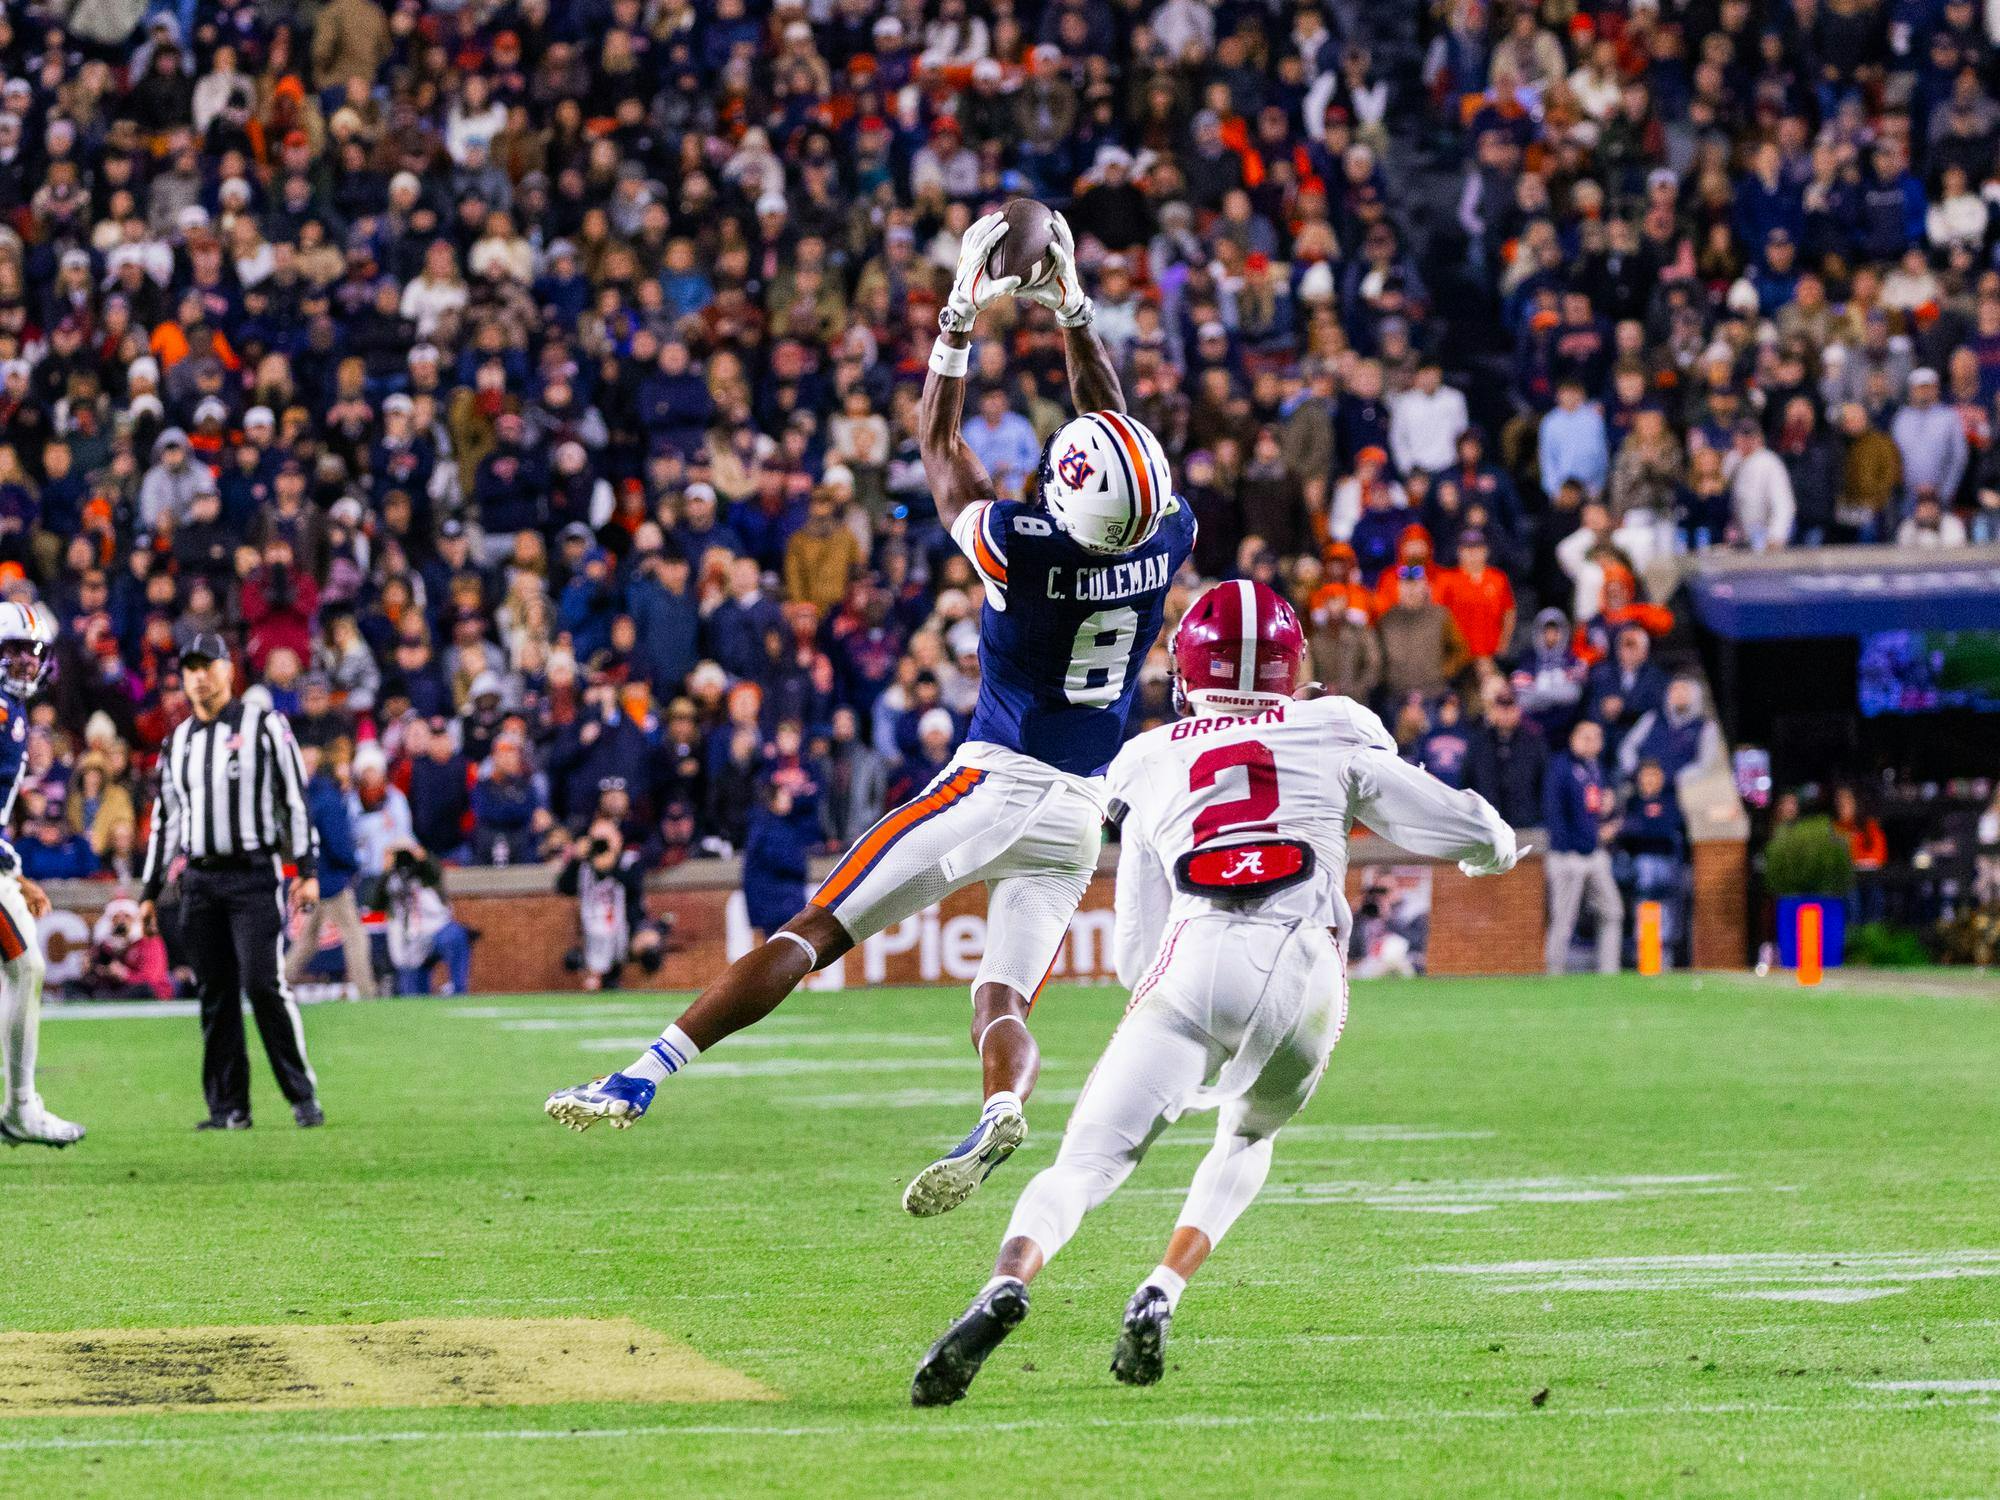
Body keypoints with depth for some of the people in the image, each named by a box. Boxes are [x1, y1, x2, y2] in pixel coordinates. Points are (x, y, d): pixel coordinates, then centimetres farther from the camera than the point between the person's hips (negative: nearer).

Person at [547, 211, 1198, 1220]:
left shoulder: (1021, 549, -15)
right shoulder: (1170, 541, -4)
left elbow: (939, 448, 2)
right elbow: (1119, 433, 15)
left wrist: (959, 319, 10)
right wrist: (1074, 319, 22)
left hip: (992, 787, -4)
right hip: (1081, 811, 4)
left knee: (813, 933, -3)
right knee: (1003, 1002, 2)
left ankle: (645, 1077, -7)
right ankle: (1001, 1112, -31)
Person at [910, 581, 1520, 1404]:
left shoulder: (1150, 765, 22)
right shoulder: (1335, 736, 21)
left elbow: (1135, 954, 20)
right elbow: (1476, 835, 24)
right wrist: (1495, 846, 47)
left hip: (1194, 966, -1)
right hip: (1306, 977, 1)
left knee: (1089, 1158, -4)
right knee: (1247, 1138, 28)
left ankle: (1007, 1282, -36)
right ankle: (1161, 1294, 4)